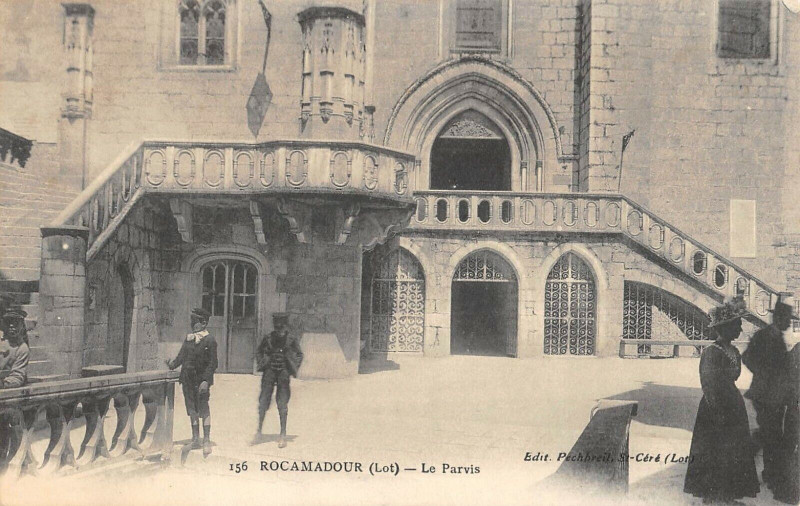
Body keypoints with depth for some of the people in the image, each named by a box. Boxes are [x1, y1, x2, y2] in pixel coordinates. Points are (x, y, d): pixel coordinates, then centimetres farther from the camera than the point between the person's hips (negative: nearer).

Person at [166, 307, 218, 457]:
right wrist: (173, 364, -4)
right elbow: (181, 356, 16)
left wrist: (206, 380, -20)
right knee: (192, 410, 13)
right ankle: (195, 438, 22)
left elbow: (212, 363, -12)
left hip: (201, 379, -7)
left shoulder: (209, 340, -9)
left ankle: (206, 441, -2)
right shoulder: (189, 338, 12)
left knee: (204, 410, -5)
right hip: (188, 380, 7)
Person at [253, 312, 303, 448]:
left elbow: (300, 355, 9)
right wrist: (261, 364, 2)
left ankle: (283, 434, 9)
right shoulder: (268, 338, 0)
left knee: (282, 404, 0)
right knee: (263, 401, 0)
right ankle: (259, 430, 15)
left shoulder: (291, 340, -3)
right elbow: (259, 352, 15)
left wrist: (294, 369, -1)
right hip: (269, 372, 1)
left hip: (284, 373, -1)